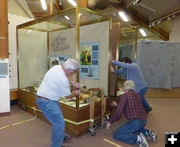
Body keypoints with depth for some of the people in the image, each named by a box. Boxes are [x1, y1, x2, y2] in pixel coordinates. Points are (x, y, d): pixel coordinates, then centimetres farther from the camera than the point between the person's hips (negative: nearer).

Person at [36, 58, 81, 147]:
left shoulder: (58, 67, -2)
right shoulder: (62, 80, -28)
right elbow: (68, 96, -12)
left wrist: (73, 83, 9)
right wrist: (76, 93, 7)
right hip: (47, 101, -10)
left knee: (58, 118, 23)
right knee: (59, 123, -7)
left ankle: (60, 137, 42)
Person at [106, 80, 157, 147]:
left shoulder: (125, 95, -7)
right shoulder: (137, 95, 17)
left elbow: (119, 111, -14)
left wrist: (110, 121, -1)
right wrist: (117, 105, 36)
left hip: (135, 122, -9)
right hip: (143, 121, 9)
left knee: (117, 134, -1)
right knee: (131, 129, 37)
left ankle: (138, 138, -16)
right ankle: (147, 133, 15)